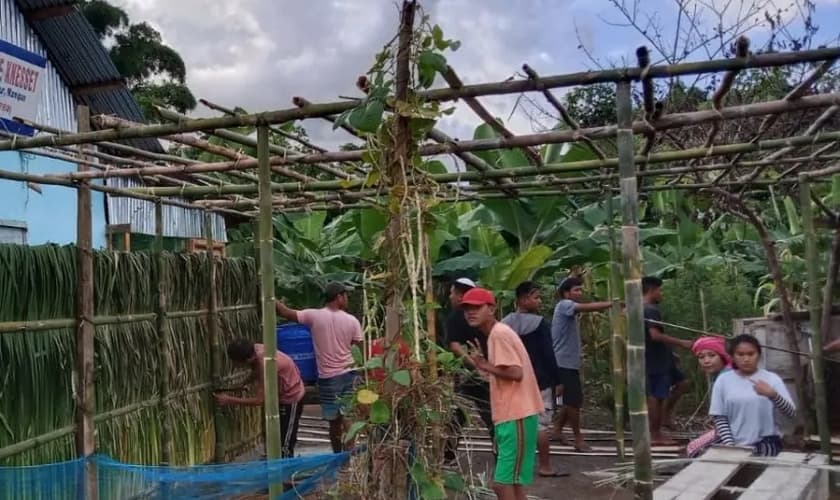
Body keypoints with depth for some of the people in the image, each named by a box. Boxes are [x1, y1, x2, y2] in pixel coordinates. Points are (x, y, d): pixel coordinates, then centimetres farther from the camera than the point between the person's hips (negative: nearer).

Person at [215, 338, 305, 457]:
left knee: (285, 444, -3)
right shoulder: (255, 349, -13)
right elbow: (256, 374, 10)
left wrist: (229, 400, -23)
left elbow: (259, 399, -29)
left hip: (291, 398, -9)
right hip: (281, 395, 9)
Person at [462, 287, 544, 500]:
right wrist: (485, 364, 7)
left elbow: (516, 372, -22)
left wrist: (484, 365, -11)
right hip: (511, 416, 10)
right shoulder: (497, 333, 17)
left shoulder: (499, 333, -13)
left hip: (516, 417, -10)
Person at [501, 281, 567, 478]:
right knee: (542, 423, -1)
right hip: (539, 381, -7)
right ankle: (545, 467, 3)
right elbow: (548, 355, -13)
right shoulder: (539, 323, -14)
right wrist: (556, 379, -7)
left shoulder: (504, 323, 7)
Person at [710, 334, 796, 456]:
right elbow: (720, 418, 2)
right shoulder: (723, 380, 0)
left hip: (767, 443, -1)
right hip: (735, 445, 1)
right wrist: (730, 446, -9)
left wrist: (772, 394, -23)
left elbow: (792, 413, -7)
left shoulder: (771, 378, -1)